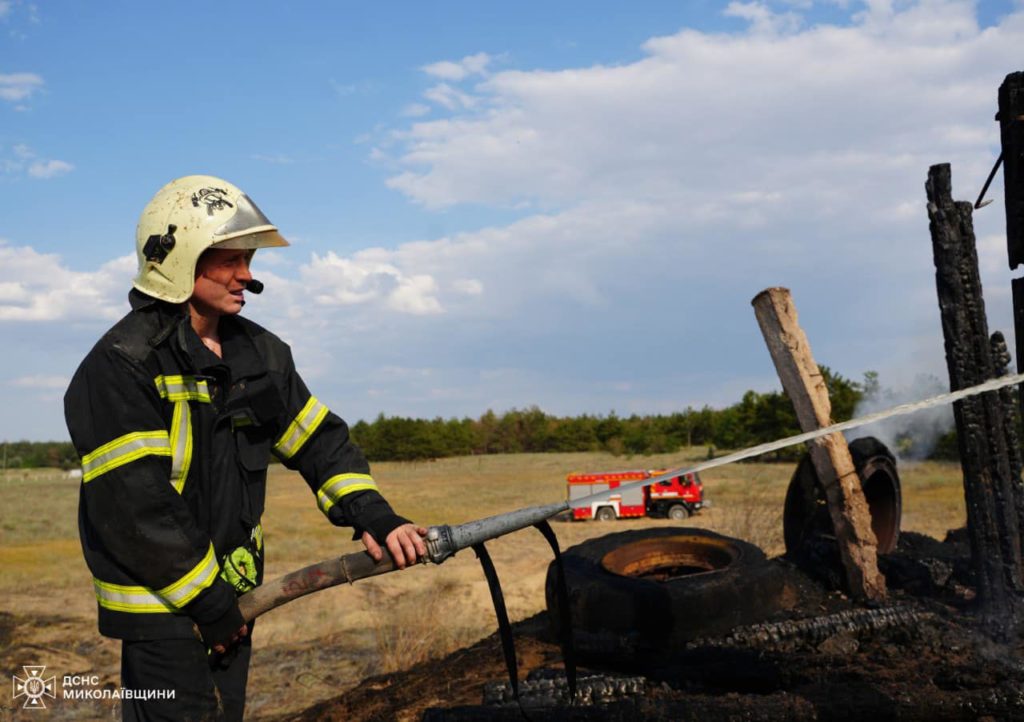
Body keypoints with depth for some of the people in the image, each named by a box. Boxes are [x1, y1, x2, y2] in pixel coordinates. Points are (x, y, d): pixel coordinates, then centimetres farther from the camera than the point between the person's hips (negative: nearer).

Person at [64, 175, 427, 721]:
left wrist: (374, 517, -9)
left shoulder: (259, 353, 6)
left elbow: (319, 440, 7)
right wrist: (208, 603, -16)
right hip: (164, 605, -7)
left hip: (233, 594, 7)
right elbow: (135, 504, -21)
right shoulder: (121, 367, -18)